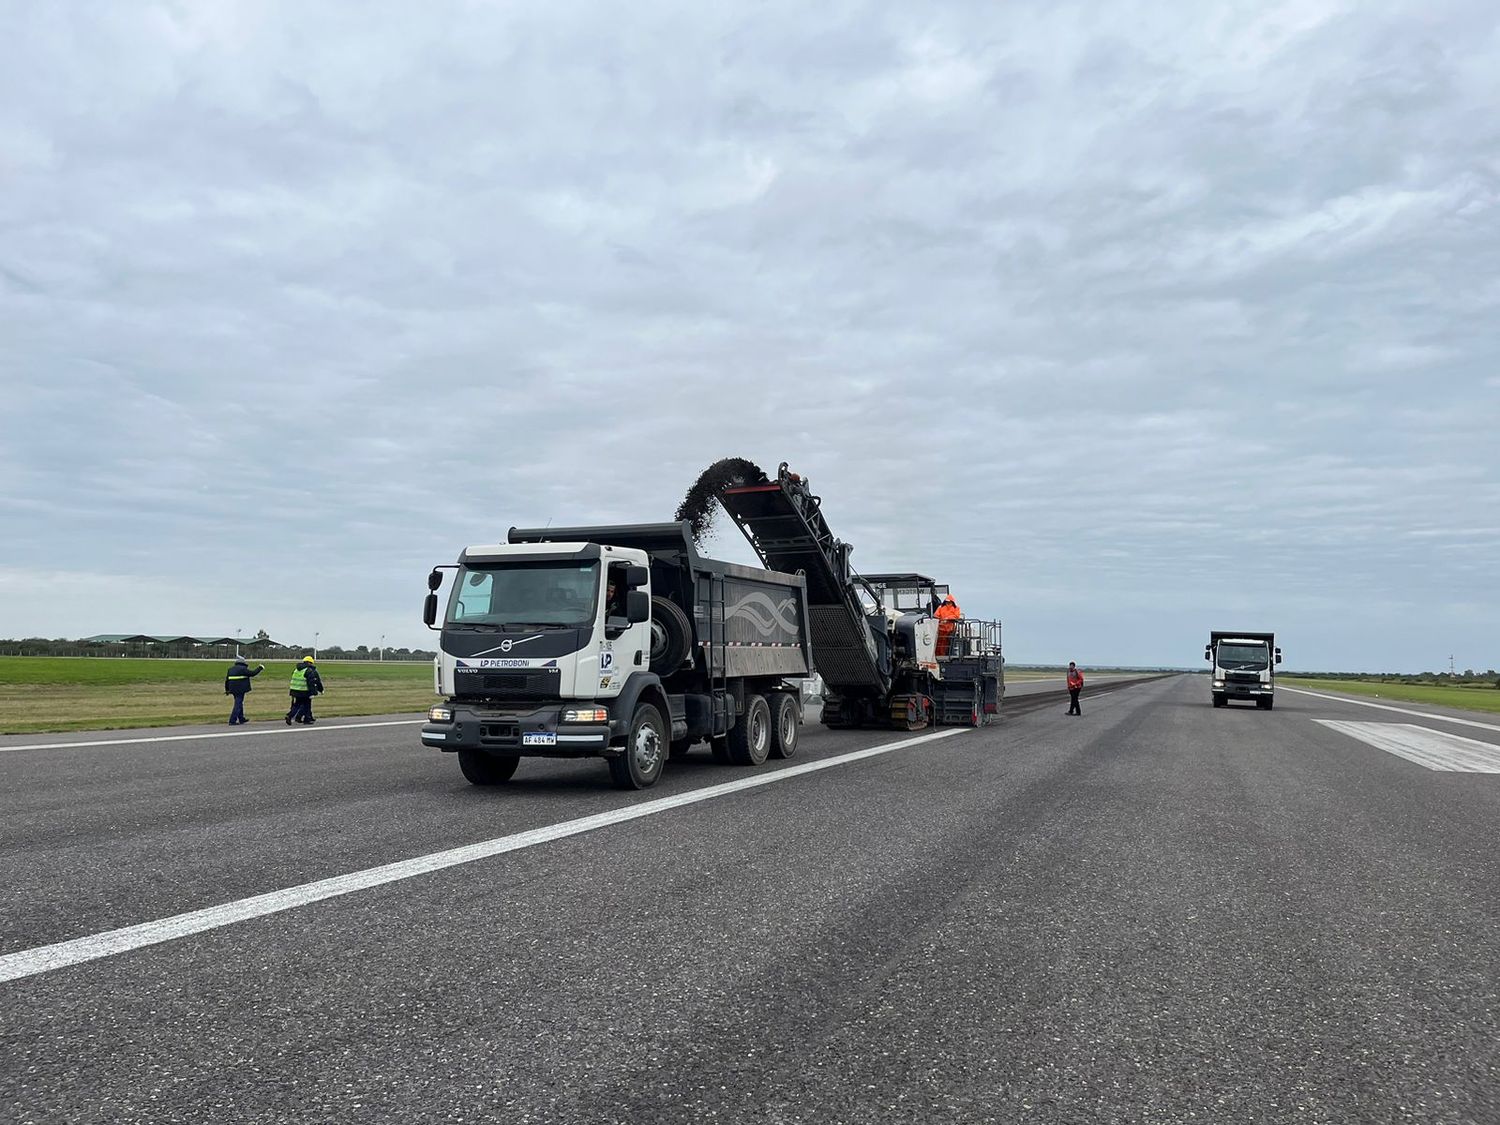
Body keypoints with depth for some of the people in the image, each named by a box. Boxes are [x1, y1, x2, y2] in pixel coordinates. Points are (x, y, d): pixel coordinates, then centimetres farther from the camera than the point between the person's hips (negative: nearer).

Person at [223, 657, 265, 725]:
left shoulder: (231, 669, 12)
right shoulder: (243, 669, -11)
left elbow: (227, 679, 16)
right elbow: (252, 674, -8)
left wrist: (227, 689, 25)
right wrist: (260, 668, 7)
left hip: (233, 689, 8)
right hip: (240, 689, -8)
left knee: (239, 704, 21)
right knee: (238, 705, -5)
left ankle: (241, 719, 30)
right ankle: (232, 721, -9)